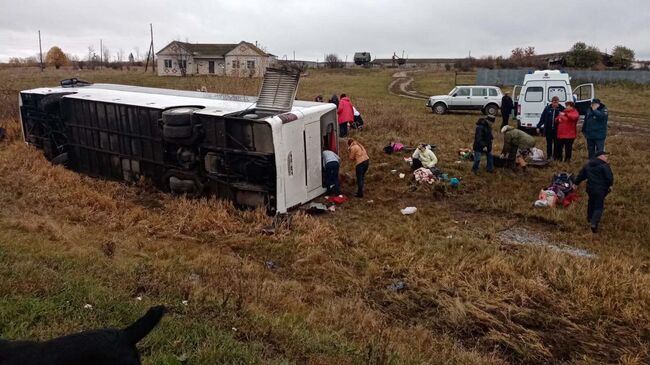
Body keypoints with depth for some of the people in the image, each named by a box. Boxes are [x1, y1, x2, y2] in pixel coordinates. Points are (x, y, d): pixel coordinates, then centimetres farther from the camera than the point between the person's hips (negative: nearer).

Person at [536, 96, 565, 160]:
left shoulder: (561, 109, -5)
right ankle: (549, 156, 20)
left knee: (556, 143, 7)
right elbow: (542, 118, 3)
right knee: (549, 143, 10)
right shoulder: (547, 108, 0)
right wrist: (538, 126, 2)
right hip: (548, 129, 1)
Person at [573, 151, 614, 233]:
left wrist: (576, 183, 24)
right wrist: (610, 185, 4)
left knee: (591, 203, 28)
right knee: (599, 207, -1)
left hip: (590, 188, 6)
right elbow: (609, 177, -15)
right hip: (601, 190, -6)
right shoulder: (605, 166, -13)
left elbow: (581, 175, 14)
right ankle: (594, 223, -14)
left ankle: (590, 218, 42)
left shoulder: (587, 164, 8)